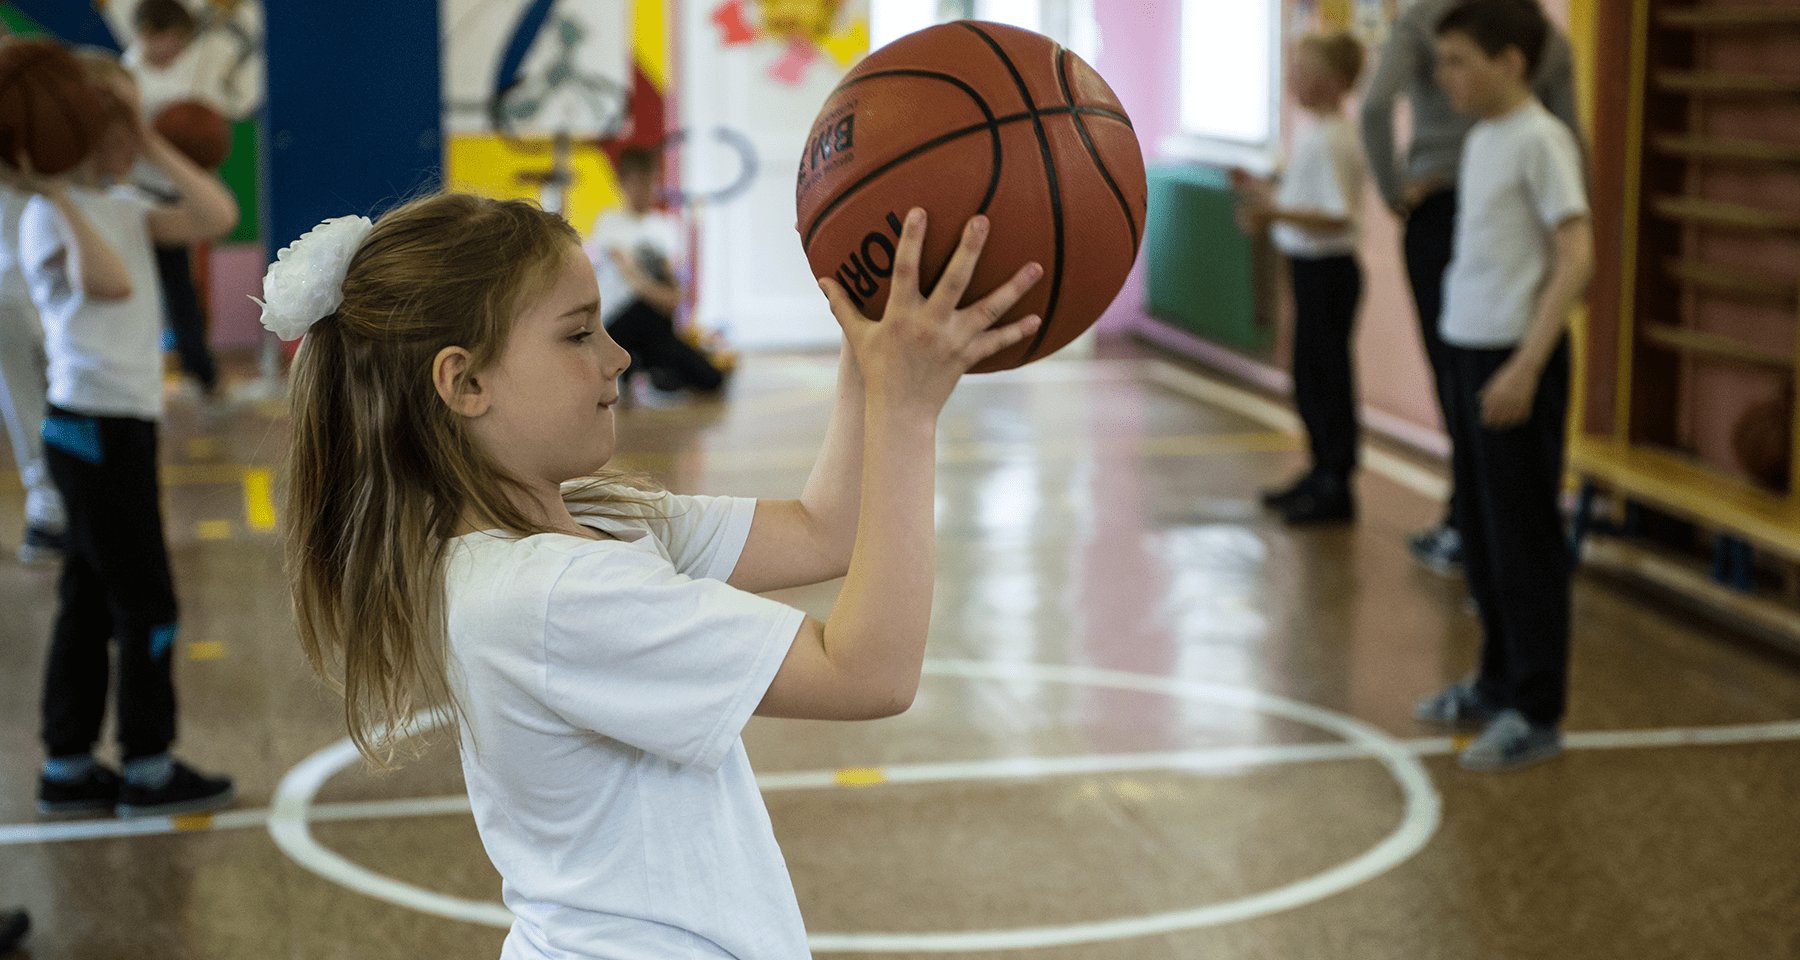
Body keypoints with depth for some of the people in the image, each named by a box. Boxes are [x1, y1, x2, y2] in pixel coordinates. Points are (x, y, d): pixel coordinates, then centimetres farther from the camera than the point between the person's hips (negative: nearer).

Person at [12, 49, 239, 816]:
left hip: (124, 428, 9)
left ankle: (68, 767, 20)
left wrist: (153, 146, -1)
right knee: (147, 603, -3)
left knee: (92, 602, 12)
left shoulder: (122, 206, 13)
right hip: (96, 427, -9)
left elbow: (216, 216, 2)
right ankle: (149, 770, 6)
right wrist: (56, 194, -31)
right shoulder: (51, 216, -12)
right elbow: (110, 284, -30)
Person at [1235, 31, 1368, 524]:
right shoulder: (1317, 135, 11)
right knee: (1309, 374, 18)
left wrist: (1278, 213, -30)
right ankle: (1322, 472, 30)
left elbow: (1340, 216, -25)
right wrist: (1265, 193, 11)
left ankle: (1337, 488, 4)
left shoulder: (1331, 141, -19)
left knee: (1327, 376, -3)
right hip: (1310, 267, 10)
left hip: (1327, 269, -10)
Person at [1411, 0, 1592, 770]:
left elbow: (1576, 258, -18)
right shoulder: (1482, 140, 11)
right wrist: (1469, 353, 16)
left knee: (1523, 539, -3)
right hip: (1469, 351, 8)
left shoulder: (1540, 140, -13)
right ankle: (1498, 683, 29)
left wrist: (1526, 367, -22)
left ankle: (1535, 713, 5)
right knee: (1480, 532, 16)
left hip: (1515, 360, -8)